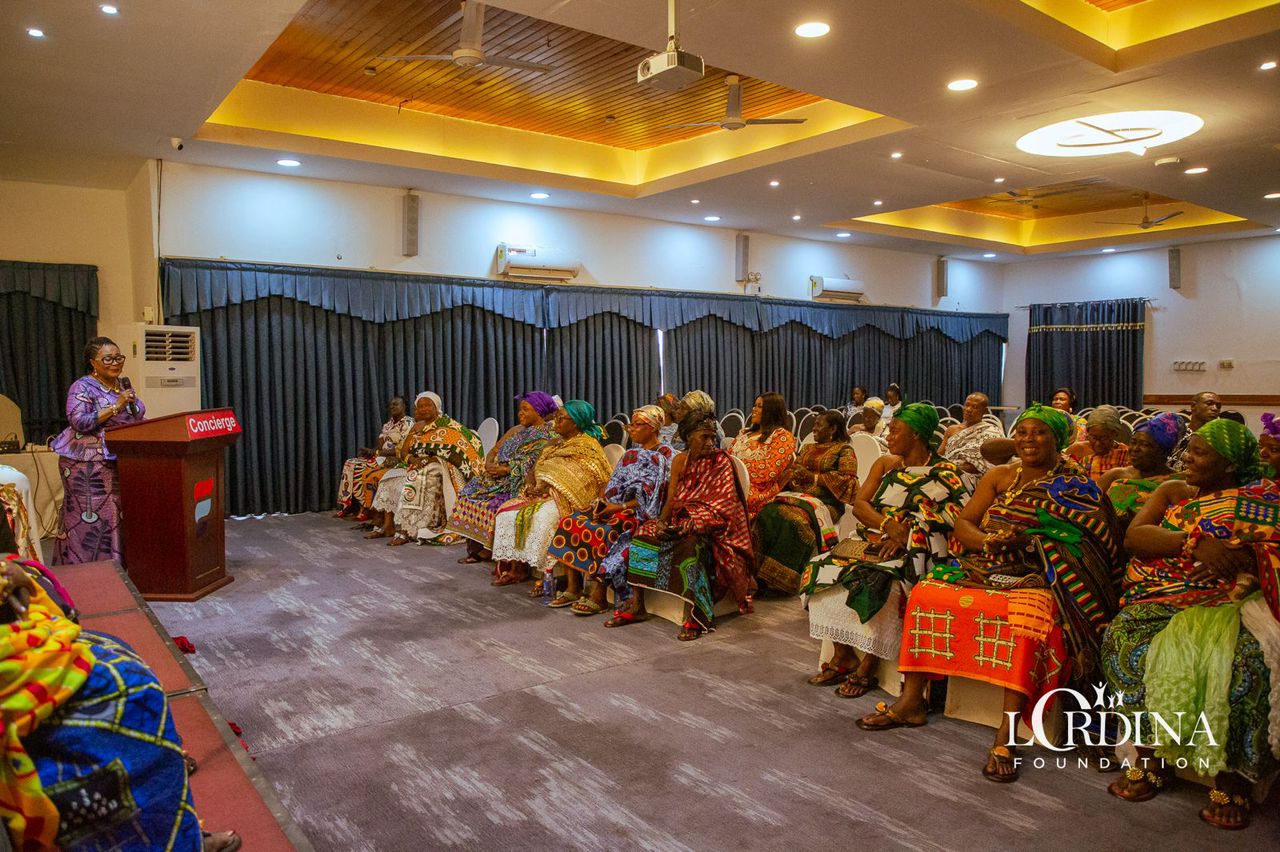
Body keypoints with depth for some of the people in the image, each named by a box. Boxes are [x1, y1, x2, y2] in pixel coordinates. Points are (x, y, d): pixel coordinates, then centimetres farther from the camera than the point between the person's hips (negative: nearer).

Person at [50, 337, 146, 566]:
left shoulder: (122, 385, 14)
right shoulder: (83, 387, -8)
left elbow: (137, 418, 19)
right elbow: (79, 422, -19)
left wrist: (132, 405, -2)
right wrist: (116, 407, -21)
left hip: (120, 461, 7)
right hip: (89, 464, -7)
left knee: (118, 515, 8)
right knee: (90, 519, -5)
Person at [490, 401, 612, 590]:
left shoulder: (588, 446, -5)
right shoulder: (554, 444, 22)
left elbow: (580, 482, -16)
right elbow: (534, 469, 19)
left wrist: (547, 488, -18)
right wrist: (531, 486, -3)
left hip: (566, 499, -9)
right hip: (544, 494, 9)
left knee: (542, 517, -36)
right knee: (508, 510, -7)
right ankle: (516, 568, -4)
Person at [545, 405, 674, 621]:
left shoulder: (663, 455, -7)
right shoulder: (632, 453, 19)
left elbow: (649, 499, -14)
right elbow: (614, 484, 16)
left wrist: (620, 507, -17)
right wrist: (603, 501, -3)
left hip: (641, 513, -8)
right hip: (617, 505, 8)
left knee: (603, 532, -32)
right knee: (573, 522, -11)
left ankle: (598, 595, -21)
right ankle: (573, 587, -13)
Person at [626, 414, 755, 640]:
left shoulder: (721, 462, -5)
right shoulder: (680, 461, 9)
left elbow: (722, 508, -12)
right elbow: (671, 500, 6)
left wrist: (691, 525, -23)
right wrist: (662, 521, -15)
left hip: (709, 527, -5)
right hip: (680, 520, 5)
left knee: (690, 543, -36)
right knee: (644, 532, -17)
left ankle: (692, 619, -32)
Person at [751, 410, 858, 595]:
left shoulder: (844, 450, 8)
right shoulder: (808, 448, 28)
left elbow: (848, 479, -4)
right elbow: (790, 471, 25)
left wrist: (814, 477, -10)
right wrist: (793, 475, 0)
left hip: (823, 500, -6)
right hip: (796, 494, 6)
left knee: (795, 519, -36)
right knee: (767, 513, -25)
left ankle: (781, 579, -32)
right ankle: (758, 572, -29)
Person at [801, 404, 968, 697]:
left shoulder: (946, 474, 0)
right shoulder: (886, 464, 14)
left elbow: (955, 519, -12)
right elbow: (860, 504, 5)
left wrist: (905, 536, -23)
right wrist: (889, 525, -15)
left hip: (914, 552, -5)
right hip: (873, 541, 6)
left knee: (880, 585, -34)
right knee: (825, 572, -18)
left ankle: (867, 668, -17)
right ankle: (843, 655, -6)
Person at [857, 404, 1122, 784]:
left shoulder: (1076, 486, 3)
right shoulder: (999, 476, 14)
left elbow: (1088, 543, -10)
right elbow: (963, 524, 8)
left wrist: (1025, 540, -22)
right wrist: (988, 541, -15)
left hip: (1038, 577, -4)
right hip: (988, 566, 5)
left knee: (1029, 615, -37)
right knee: (926, 593, -17)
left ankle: (1005, 735, -34)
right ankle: (911, 701, -7)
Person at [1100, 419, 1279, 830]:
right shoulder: (1172, 491, 17)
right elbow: (1134, 536, 0)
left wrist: (1242, 556, -21)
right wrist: (1195, 543, -15)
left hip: (1229, 601, -2)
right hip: (1165, 598, 2)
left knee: (1240, 658, -34)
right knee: (1125, 638, -30)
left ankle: (1231, 771, -17)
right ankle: (1152, 752, -16)